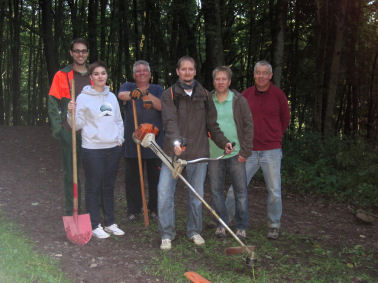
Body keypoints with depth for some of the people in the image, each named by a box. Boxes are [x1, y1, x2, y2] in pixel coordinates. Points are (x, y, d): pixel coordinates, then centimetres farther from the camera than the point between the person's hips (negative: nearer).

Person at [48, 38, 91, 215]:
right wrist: (57, 129, -8)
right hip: (69, 132, -2)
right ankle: (71, 213, 15)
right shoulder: (61, 75, 3)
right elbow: (52, 104, 1)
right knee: (70, 173, 5)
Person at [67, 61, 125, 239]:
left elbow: (119, 121, 19)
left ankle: (110, 223, 23)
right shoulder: (83, 98, -5)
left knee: (109, 187, 13)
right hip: (92, 149, -5)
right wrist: (72, 113, -24)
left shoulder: (112, 97, 12)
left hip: (113, 148, 5)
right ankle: (94, 225, 11)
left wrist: (119, 138, 7)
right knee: (93, 187, 2)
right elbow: (77, 124, -6)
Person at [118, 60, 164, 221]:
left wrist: (147, 94, -24)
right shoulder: (128, 87, 10)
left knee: (155, 176, 4)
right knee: (132, 177, 4)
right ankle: (133, 210, 16)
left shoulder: (157, 89, 12)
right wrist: (132, 94, -37)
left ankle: (155, 208, 19)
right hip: (132, 140, 0)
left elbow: (161, 106, -7)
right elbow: (121, 95, -15)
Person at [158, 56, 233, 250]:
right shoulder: (169, 95, 2)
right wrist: (175, 141, -31)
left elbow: (212, 124, 15)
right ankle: (167, 234, 11)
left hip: (198, 153, 2)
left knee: (196, 195, 9)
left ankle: (194, 231, 27)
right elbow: (170, 121, -14)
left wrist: (223, 142, 2)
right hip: (173, 152, -2)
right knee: (164, 194, -5)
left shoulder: (204, 95, 12)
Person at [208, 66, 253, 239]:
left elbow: (248, 126, -1)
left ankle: (241, 227, 15)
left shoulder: (238, 100, 0)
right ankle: (221, 224, 24)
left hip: (235, 153, -2)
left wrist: (245, 152, -7)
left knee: (241, 191, 3)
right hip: (214, 154, 2)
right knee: (216, 191, 9)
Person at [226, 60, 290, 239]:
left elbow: (285, 119, 13)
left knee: (274, 191, 5)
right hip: (249, 150, 1)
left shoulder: (278, 94, -1)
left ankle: (274, 226, 23)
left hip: (271, 151, -1)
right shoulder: (246, 95, 3)